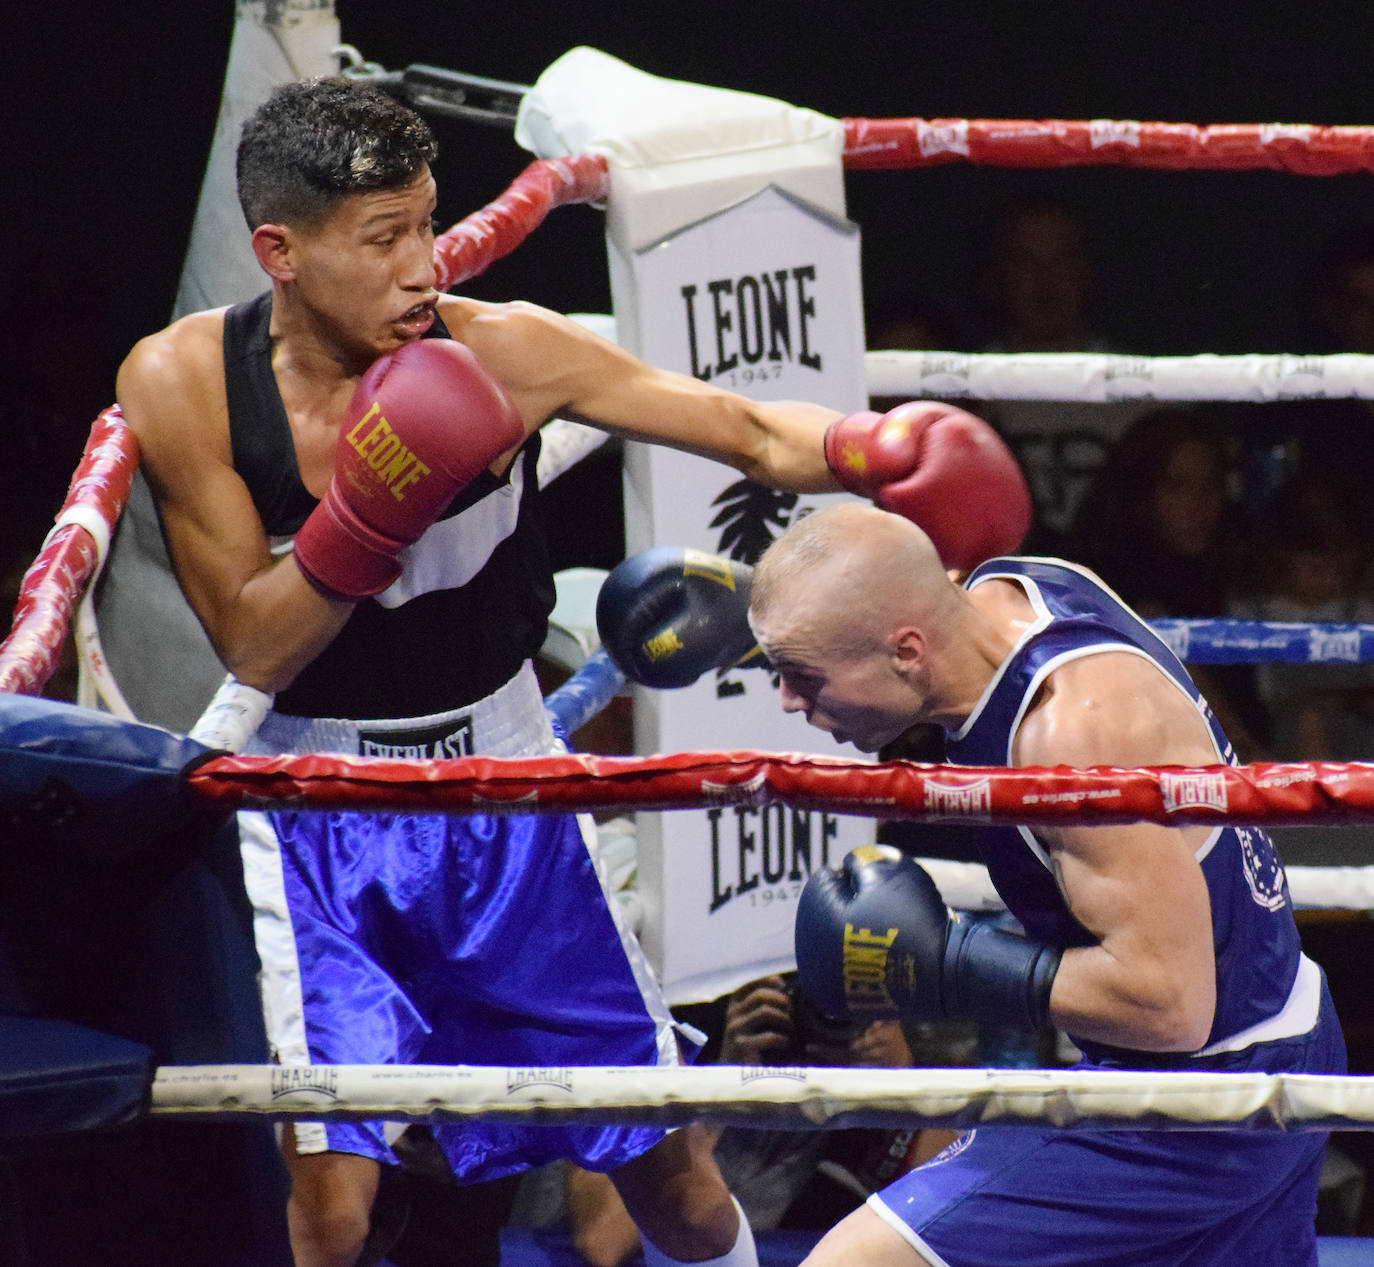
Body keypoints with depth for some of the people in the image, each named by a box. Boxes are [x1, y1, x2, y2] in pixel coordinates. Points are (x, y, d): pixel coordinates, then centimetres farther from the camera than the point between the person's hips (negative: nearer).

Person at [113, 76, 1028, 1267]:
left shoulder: (495, 351, -15)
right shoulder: (184, 384, -15)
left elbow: (752, 430, -16)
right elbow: (253, 650, -14)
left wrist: (874, 449, -38)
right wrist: (372, 512, -31)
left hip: (501, 795, 2)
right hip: (315, 807, -2)